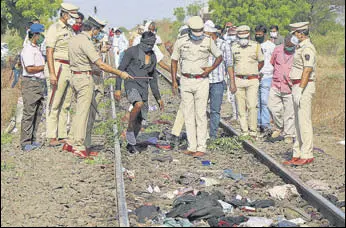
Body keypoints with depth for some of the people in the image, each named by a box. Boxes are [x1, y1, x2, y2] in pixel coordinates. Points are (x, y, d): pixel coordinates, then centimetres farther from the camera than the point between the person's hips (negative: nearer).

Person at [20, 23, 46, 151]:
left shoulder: (37, 49, 19)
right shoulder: (28, 49, -11)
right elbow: (30, 69, -18)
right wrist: (44, 67, -9)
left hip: (39, 83, 10)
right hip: (30, 83, -9)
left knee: (38, 113, 10)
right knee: (29, 113, -8)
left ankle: (32, 140, 16)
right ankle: (25, 142, -6)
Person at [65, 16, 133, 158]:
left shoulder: (74, 39, 12)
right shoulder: (85, 42, -17)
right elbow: (101, 65, -20)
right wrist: (120, 73, -14)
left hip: (75, 76, 9)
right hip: (85, 78, -9)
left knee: (79, 112, 16)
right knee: (83, 113, -6)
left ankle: (71, 142, 18)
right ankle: (79, 147, -5)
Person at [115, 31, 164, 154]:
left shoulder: (152, 56, 11)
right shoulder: (132, 51, -6)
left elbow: (153, 78, 18)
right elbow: (121, 69, -5)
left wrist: (158, 98, 17)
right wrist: (118, 88, -13)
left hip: (143, 88, 6)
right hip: (131, 85, -6)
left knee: (140, 120, 5)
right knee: (139, 104, -36)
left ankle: (131, 144, 27)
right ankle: (129, 131, -16)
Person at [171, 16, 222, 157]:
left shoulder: (208, 41, -2)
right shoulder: (181, 41, 0)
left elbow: (219, 56, 11)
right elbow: (174, 61, 9)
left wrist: (210, 69, -5)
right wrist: (174, 81, 4)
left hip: (202, 81, -2)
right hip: (186, 81, 2)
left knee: (201, 115, -6)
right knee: (188, 115, 4)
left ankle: (201, 148, -5)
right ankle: (192, 146, 10)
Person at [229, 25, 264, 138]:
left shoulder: (256, 46, 2)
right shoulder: (234, 48, 6)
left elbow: (261, 62, 14)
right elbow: (231, 66, 7)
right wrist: (232, 82, 0)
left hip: (252, 81, -2)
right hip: (238, 80, 2)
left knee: (252, 106, -12)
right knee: (241, 108, 3)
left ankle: (253, 131, -1)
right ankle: (244, 132, 10)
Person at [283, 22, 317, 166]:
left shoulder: (307, 48, -14)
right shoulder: (300, 48, 18)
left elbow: (307, 71, -22)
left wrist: (300, 91, -25)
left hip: (304, 87, -10)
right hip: (297, 86, 10)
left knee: (304, 121, -9)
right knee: (298, 121, 11)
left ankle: (307, 155, -5)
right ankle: (298, 154, 15)